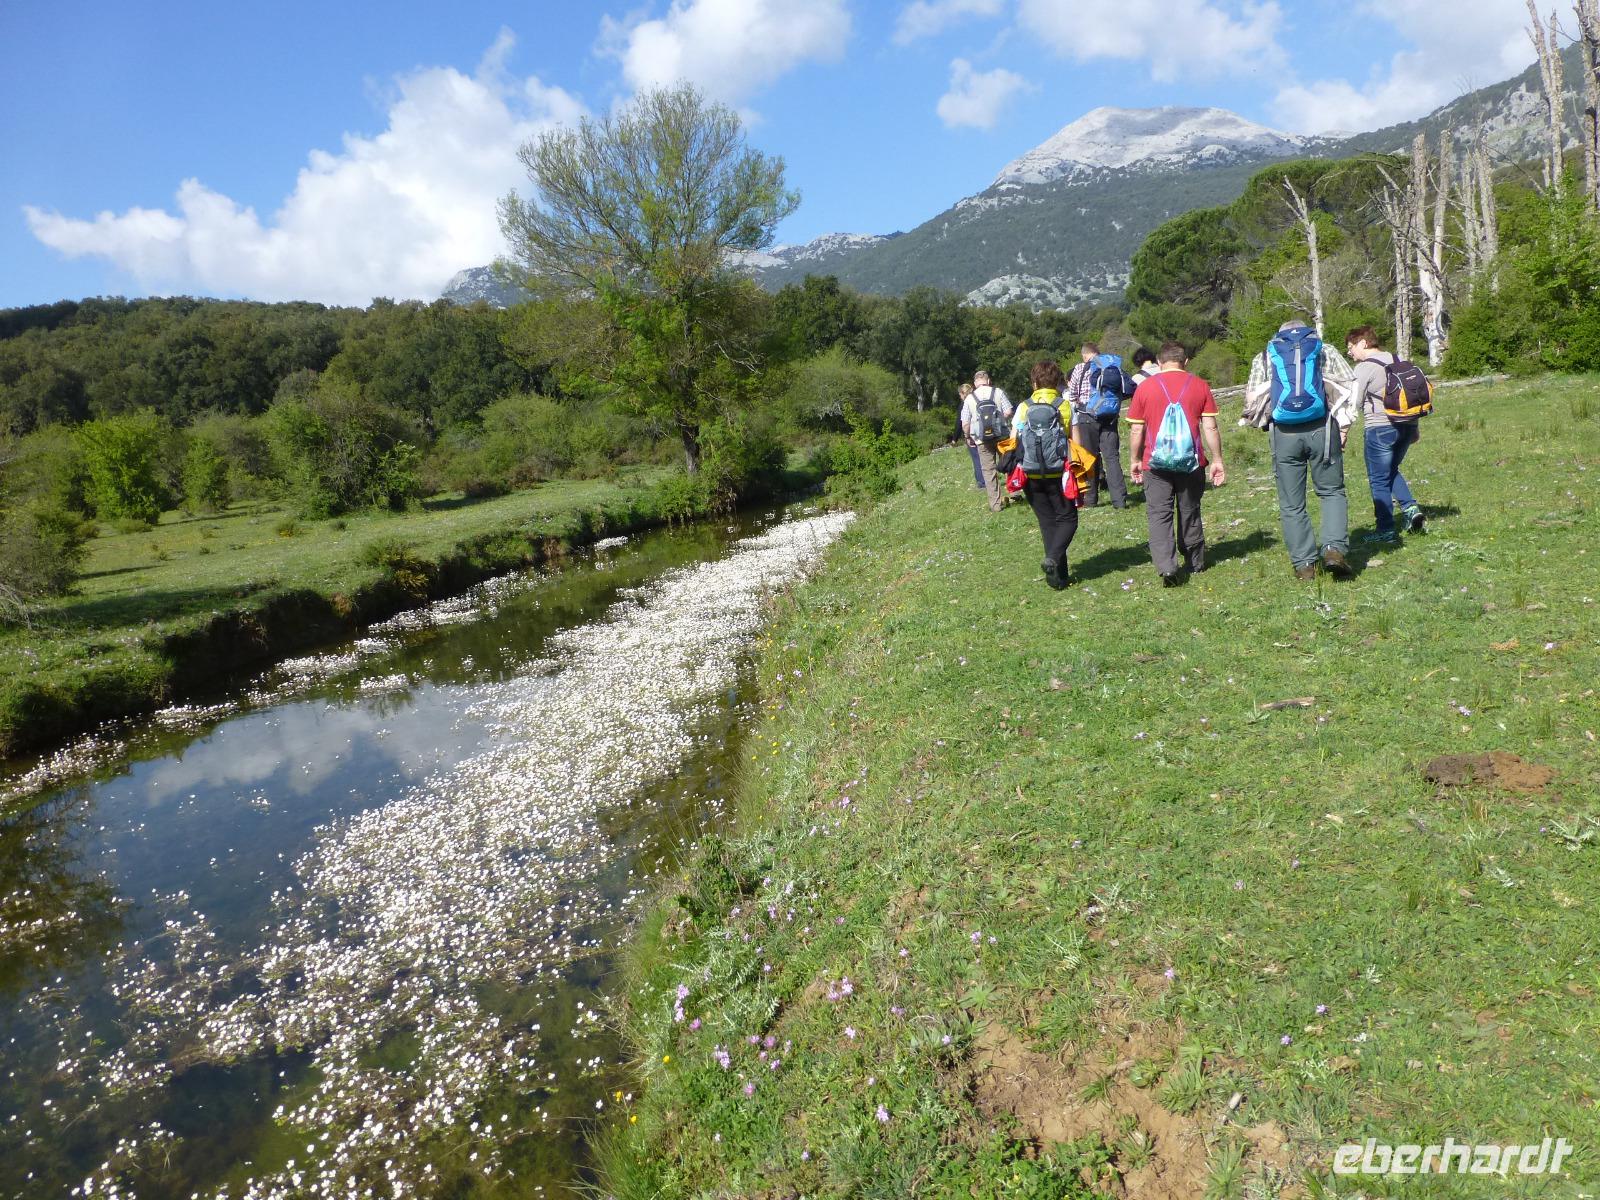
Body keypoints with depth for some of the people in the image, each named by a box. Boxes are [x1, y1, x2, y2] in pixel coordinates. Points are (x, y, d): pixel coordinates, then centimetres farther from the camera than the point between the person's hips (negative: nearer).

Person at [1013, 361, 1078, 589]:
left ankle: (1059, 576, 11)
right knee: (1067, 519, 11)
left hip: (1031, 476, 3)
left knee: (1047, 522, 12)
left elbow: (1014, 443, -2)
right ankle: (1053, 558, -15)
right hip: (1058, 474, -2)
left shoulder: (1023, 408, 0)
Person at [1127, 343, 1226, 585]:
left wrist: (1135, 460, 12)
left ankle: (1166, 567, -14)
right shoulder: (1200, 386, 1)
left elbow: (1136, 430, 0)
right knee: (1190, 513, 16)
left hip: (1156, 464, -2)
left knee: (1159, 515, 0)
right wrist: (1217, 461, 6)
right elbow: (1210, 428, -1)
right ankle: (1195, 563, 29)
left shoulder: (1145, 387, -1)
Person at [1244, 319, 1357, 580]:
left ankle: (1303, 563, 7)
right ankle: (1334, 548, -5)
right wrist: (1344, 425, 6)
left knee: (1291, 503, 7)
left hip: (1284, 434, 0)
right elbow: (1349, 386, 4)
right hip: (1322, 430, 0)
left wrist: (1266, 423, 21)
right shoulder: (1325, 350, 14)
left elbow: (1253, 398, 7)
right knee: (1332, 491, 13)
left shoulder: (1265, 356, 15)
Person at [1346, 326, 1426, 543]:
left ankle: (1386, 530, 4)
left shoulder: (1363, 368, -10)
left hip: (1379, 428, -8)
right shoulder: (1397, 361, 13)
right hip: (1406, 425, 8)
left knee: (1379, 480, 2)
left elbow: (1355, 402, -12)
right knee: (1392, 471, 25)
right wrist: (1415, 426, 22)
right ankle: (1410, 507, 6)